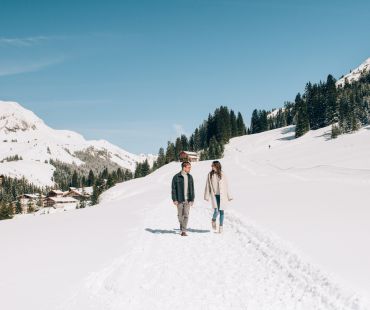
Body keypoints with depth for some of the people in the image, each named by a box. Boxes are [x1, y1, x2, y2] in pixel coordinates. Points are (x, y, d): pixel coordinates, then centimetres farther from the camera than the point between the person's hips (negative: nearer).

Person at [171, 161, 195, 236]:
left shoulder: (190, 177, 7)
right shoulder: (176, 177, -6)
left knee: (186, 215, -6)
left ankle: (184, 231, -4)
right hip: (179, 200, -2)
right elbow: (173, 189, -4)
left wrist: (192, 199, 6)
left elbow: (192, 189, 11)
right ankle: (182, 228, 29)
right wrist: (174, 199, -9)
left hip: (187, 200, 2)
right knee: (180, 215, 8)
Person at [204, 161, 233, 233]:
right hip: (214, 195, 0)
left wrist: (229, 196, 4)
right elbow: (207, 186, 5)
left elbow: (226, 186, 4)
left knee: (221, 211, 3)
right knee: (216, 211, -11)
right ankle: (214, 220, 22)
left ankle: (221, 226, 17)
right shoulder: (210, 175, 1)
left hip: (222, 195, 1)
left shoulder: (222, 175, -1)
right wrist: (207, 196, 0)